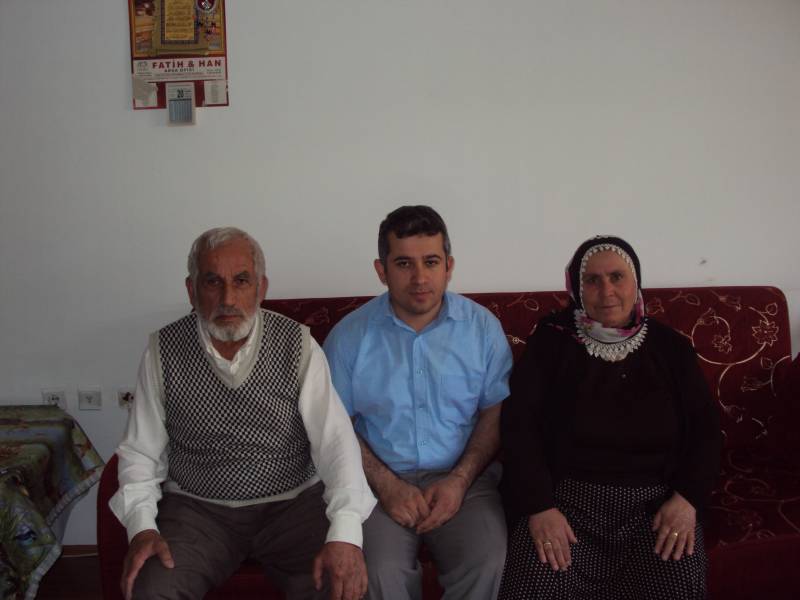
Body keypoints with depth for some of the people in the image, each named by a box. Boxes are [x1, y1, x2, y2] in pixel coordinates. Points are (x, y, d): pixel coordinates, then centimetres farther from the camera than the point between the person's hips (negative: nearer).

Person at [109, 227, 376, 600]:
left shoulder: (298, 346, -8)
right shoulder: (163, 351, -4)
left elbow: (336, 442, -15)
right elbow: (141, 453, 2)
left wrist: (345, 535, -29)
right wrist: (142, 526, -16)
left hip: (293, 503, 0)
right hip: (197, 508, 1)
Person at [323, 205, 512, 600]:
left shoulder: (482, 327, 0)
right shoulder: (349, 336, -2)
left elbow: (496, 411, 3)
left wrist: (460, 480, -11)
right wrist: (387, 485, -12)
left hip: (464, 477, 1)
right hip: (381, 480, 0)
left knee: (486, 566, -25)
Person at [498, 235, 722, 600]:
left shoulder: (671, 348, 9)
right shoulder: (551, 341, 2)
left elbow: (705, 429, 7)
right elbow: (519, 425, -5)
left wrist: (688, 498, -9)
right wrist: (539, 506, -16)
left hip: (656, 500, 2)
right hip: (565, 496, -1)